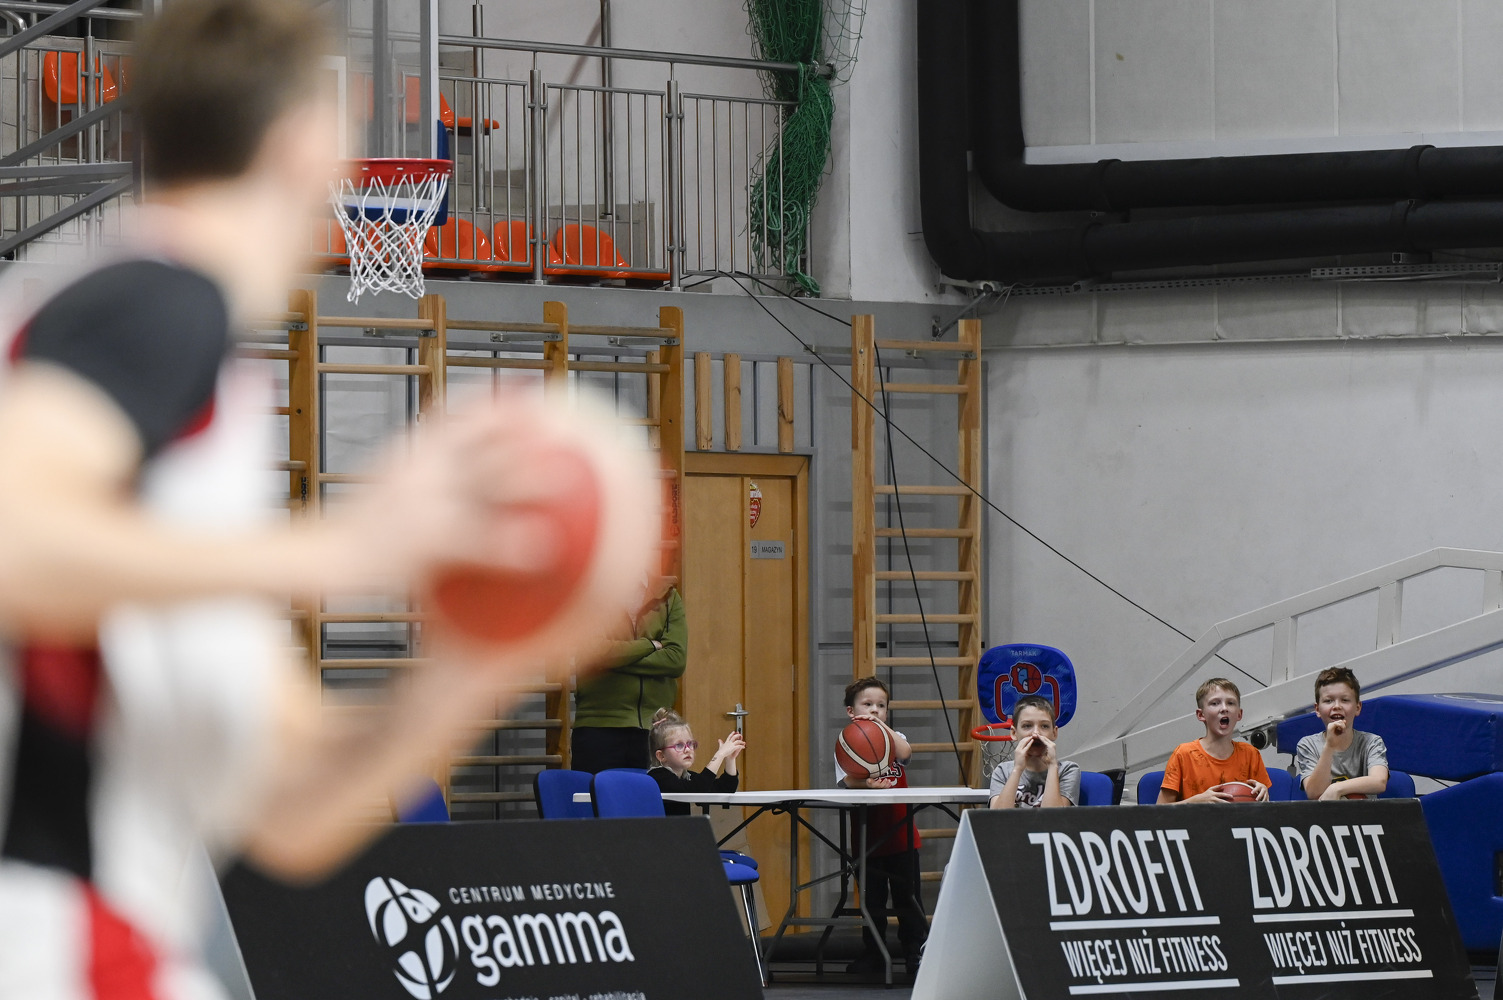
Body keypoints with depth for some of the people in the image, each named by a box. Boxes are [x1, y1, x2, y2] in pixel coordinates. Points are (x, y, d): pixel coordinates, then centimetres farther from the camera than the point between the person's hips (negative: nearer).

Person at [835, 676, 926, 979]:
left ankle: (917, 952, 6)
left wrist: (881, 726, -29)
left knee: (907, 897, 0)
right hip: (867, 837, 0)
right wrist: (866, 783, -35)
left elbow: (904, 752, -18)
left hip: (901, 834, 0)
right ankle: (873, 952, 19)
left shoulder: (895, 739, 6)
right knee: (871, 898, 8)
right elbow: (848, 780, -14)